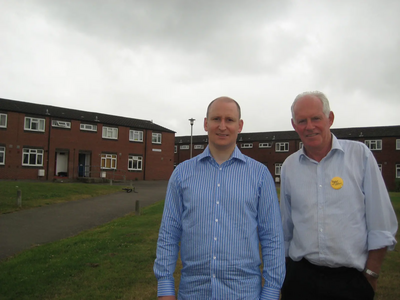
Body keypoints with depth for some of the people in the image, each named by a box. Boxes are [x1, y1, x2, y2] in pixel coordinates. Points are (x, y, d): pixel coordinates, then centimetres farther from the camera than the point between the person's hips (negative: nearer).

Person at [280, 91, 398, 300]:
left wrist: (371, 274, -4)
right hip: (300, 275, 2)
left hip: (351, 278, -1)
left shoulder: (360, 155, -4)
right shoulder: (289, 166, 2)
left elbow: (381, 224, -4)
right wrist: (282, 272, 12)